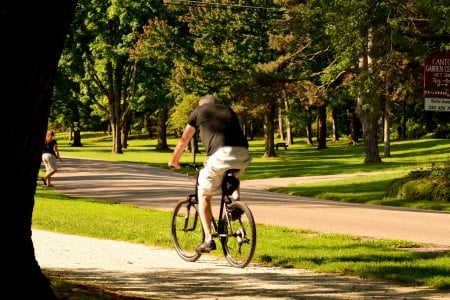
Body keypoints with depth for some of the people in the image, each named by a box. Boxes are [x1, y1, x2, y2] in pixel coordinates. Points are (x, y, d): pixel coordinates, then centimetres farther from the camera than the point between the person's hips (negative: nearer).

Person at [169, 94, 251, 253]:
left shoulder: (199, 111, 22)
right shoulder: (228, 111, 32)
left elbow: (183, 140, 28)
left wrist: (174, 161, 43)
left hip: (220, 155, -4)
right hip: (243, 154, 4)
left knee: (204, 195, 13)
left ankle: (208, 239, 4)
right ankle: (235, 197, 12)